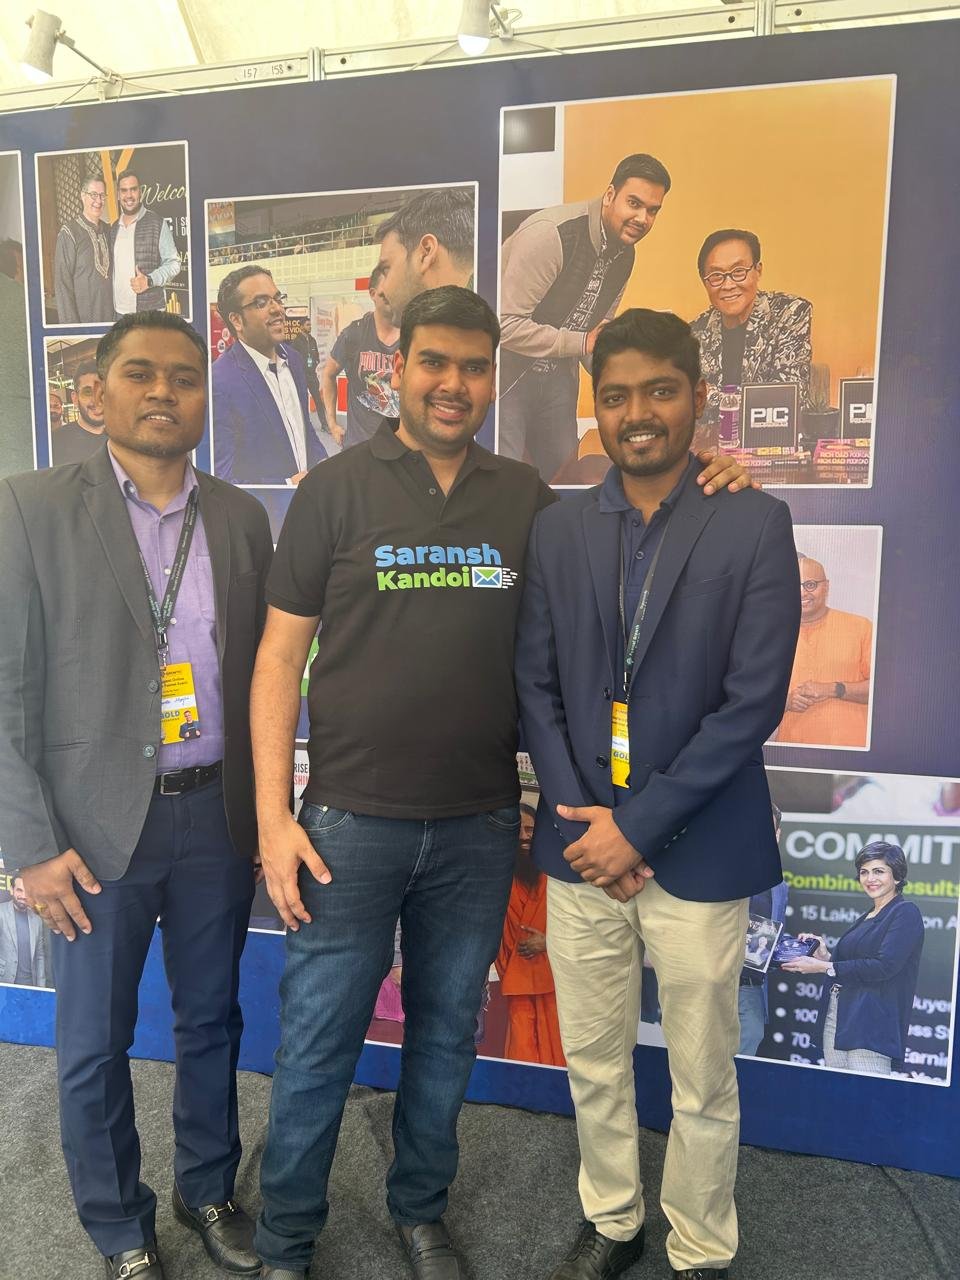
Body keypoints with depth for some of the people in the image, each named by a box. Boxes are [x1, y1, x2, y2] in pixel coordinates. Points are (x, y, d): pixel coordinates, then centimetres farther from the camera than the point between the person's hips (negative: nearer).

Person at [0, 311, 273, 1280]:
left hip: (218, 816, 3)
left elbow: (260, 672, 8)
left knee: (212, 1021, 19)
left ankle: (208, 1189, 44)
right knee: (94, 1045, 14)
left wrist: (264, 807, 6)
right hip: (98, 825, -2)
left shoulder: (241, 517, 4)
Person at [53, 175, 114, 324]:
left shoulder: (107, 230, 9)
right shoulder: (68, 232, -9)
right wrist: (70, 323, -17)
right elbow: (62, 282, -11)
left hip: (108, 317, 5)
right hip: (82, 318, -5)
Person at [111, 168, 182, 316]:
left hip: (150, 311, -5)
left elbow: (173, 263, -4)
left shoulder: (157, 223, -3)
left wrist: (149, 281, -18)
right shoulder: (114, 228, 14)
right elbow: (113, 268, 20)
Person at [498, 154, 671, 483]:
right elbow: (506, 324, -28)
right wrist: (582, 343, -25)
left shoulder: (625, 253, 5)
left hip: (558, 375, 8)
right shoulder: (550, 233, -23)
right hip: (507, 372, -8)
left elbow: (598, 334, 13)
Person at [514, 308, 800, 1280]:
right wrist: (580, 815, -7)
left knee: (702, 1083, 14)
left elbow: (754, 699, -11)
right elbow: (535, 686, 3)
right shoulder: (556, 528, 3)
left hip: (696, 853, -2)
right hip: (580, 843, 3)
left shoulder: (754, 524, -6)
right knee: (593, 1068, 19)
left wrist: (638, 825, -13)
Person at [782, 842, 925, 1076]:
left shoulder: (905, 912, -6)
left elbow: (885, 966, -16)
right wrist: (825, 955, 4)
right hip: (837, 1013, 8)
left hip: (871, 1021, -8)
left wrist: (824, 967, -14)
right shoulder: (866, 918, 20)